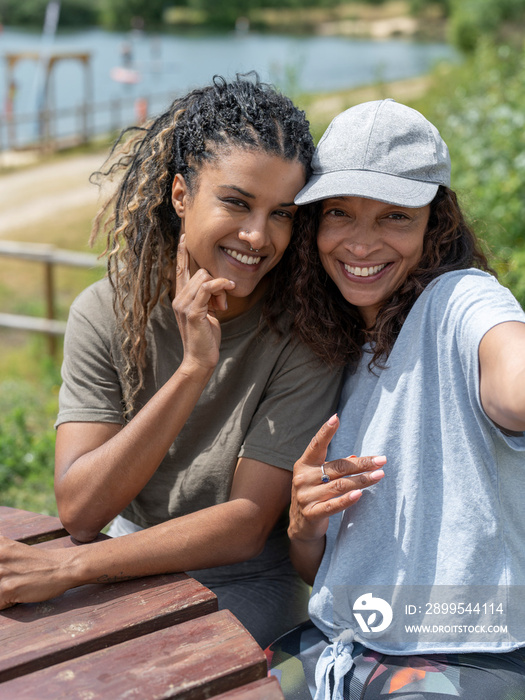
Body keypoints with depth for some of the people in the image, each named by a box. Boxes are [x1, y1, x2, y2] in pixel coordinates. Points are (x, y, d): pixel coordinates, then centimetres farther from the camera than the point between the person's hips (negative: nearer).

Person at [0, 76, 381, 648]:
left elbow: (247, 524, -18)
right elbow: (79, 511, -17)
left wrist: (65, 568, -25)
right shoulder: (106, 313, -8)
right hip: (131, 573, 3)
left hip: (245, 587, -3)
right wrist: (193, 370, -28)